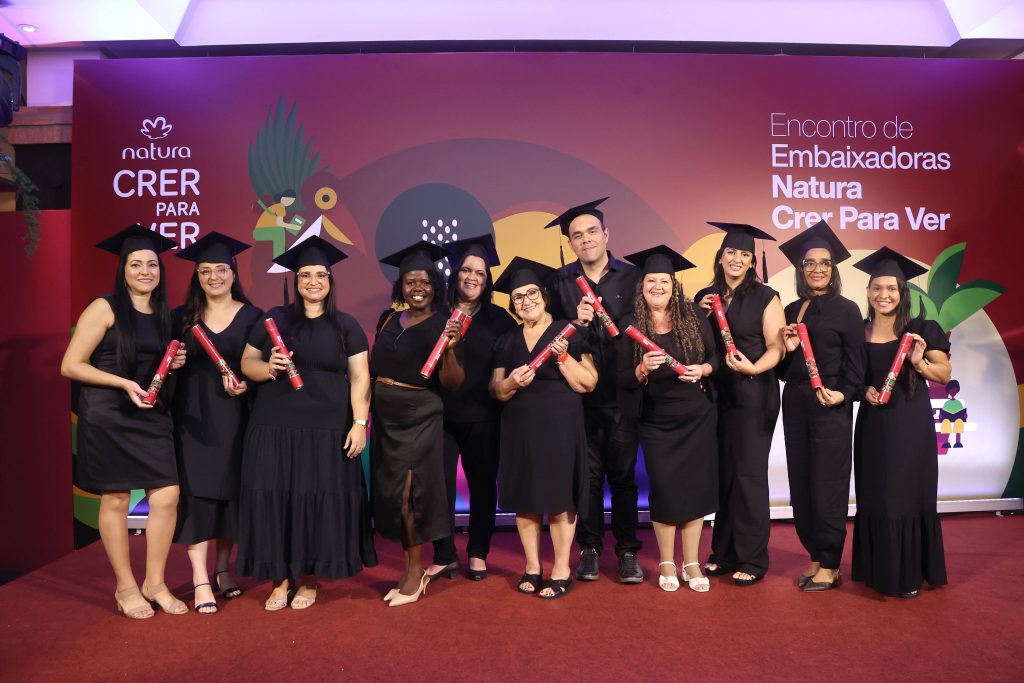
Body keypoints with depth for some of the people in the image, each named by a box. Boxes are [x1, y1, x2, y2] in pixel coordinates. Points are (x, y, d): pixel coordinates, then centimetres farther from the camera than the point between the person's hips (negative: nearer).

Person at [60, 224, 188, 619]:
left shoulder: (162, 315, 11)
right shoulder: (104, 309, -6)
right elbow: (70, 366, -9)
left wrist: (173, 364, 2)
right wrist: (124, 383, -19)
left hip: (151, 417, 5)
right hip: (108, 418, -5)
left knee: (167, 496, -1)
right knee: (116, 500, 3)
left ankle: (155, 583, 16)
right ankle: (126, 587, 19)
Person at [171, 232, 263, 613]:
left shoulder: (252, 316, 3)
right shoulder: (182, 317, 6)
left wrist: (246, 383, -16)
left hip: (234, 415, 0)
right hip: (193, 415, 0)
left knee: (231, 490, 6)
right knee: (197, 492, -4)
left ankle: (223, 570, 22)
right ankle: (201, 582, 0)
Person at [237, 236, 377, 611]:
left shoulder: (346, 325, 4)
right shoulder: (274, 319, 7)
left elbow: (360, 376, -1)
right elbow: (246, 362, 8)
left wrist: (359, 423, -9)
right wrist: (267, 367, -15)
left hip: (327, 428, -1)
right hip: (275, 426, 1)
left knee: (319, 500, 3)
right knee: (274, 498, 3)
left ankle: (309, 578, 19)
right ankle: (280, 579, 17)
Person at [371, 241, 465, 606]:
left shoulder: (443, 325, -8)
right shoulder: (388, 318, 7)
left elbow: (452, 383, -14)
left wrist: (449, 349, -30)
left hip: (419, 418, -6)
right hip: (385, 416, 6)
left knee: (409, 493, -3)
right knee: (391, 494, 10)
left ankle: (415, 572, 15)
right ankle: (412, 570, 24)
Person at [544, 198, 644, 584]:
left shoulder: (632, 277, 2)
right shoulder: (559, 281, 4)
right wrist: (576, 323, -18)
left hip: (621, 391, 0)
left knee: (623, 473, 7)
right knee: (588, 473, 8)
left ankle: (627, 550, 20)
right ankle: (590, 548, 22)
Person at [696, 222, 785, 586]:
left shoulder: (765, 297, -2)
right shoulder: (705, 297, 11)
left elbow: (776, 347, -8)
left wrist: (754, 368, -26)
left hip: (754, 395, -4)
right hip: (716, 395, 4)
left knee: (748, 474, -2)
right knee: (722, 473, 9)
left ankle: (753, 559, 10)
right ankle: (724, 553, 20)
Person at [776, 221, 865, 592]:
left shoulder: (846, 309, -1)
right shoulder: (791, 310, 12)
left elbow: (856, 364, -4)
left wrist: (843, 395, -18)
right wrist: (787, 350, -6)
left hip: (830, 408, -5)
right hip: (795, 405, 5)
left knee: (827, 487, -1)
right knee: (801, 487, 8)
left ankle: (829, 566, 12)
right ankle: (816, 557, 22)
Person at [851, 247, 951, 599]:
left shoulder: (921, 330, -2)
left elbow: (945, 375, -1)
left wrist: (919, 362, -19)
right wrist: (864, 390, -6)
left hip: (910, 424, -3)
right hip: (873, 424, 3)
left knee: (907, 495, 1)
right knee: (873, 496, 8)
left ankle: (909, 573, 14)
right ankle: (878, 569, 22)